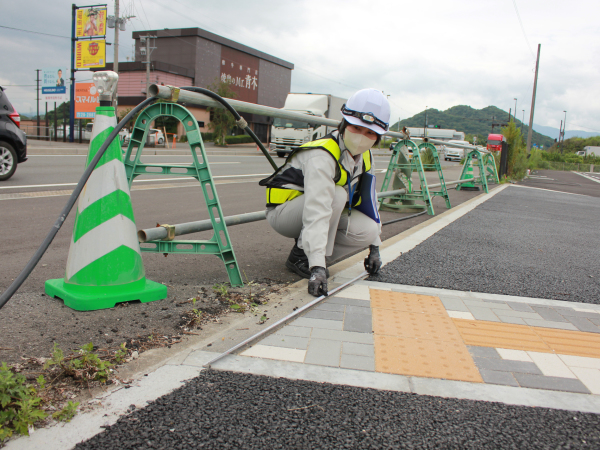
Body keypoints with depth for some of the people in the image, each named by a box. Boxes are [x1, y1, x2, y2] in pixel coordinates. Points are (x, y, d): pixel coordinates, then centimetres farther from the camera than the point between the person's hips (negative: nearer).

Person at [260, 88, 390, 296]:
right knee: (336, 195, -34)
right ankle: (300, 256, -18)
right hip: (282, 211, -7)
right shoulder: (322, 156, -32)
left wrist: (374, 247, 5)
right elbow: (316, 213, -43)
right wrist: (317, 267, -50)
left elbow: (368, 201, 6)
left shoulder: (364, 156, -4)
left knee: (368, 231, -15)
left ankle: (311, 253, 4)